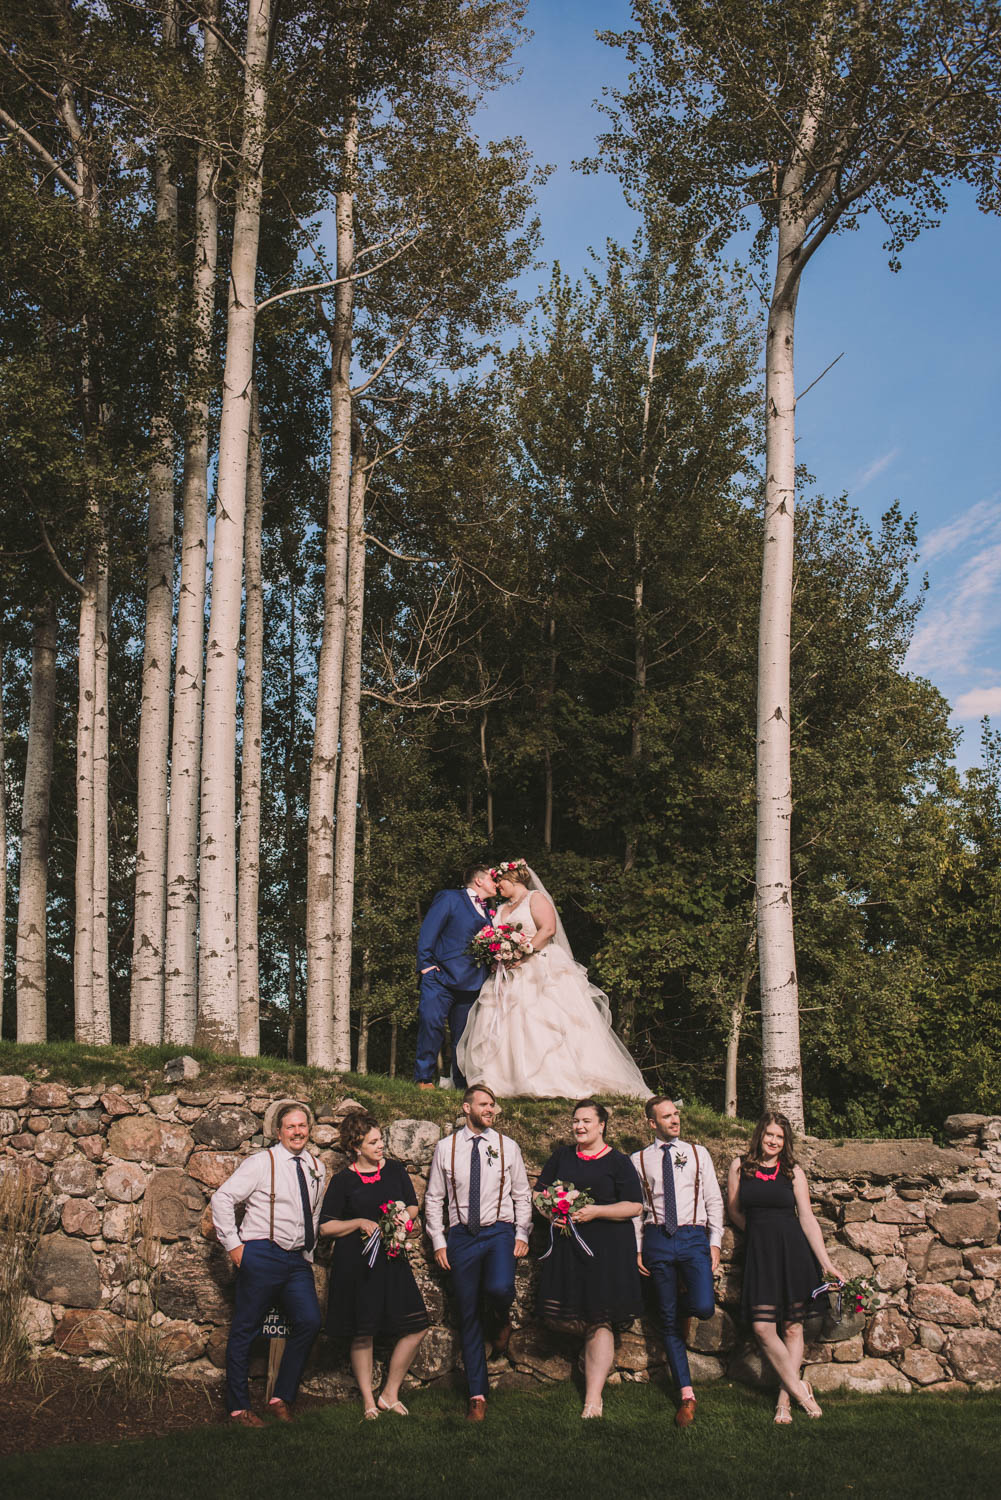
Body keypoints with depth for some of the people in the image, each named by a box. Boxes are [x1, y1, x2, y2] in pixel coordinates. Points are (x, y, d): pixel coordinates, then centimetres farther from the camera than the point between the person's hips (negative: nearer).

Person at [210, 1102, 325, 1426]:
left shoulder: (317, 1169, 13)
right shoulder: (261, 1163, -4)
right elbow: (222, 1198, -6)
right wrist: (233, 1244, -8)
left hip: (298, 1259, 5)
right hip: (262, 1255, -5)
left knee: (309, 1321, -9)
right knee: (245, 1329, 0)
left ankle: (282, 1398, 4)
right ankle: (239, 1407, 12)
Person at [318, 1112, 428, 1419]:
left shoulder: (395, 1170, 8)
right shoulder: (343, 1181, -2)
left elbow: (413, 1207, 16)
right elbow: (326, 1226, -1)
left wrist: (403, 1217, -6)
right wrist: (360, 1223, -14)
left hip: (392, 1259, 4)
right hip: (356, 1263, -3)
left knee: (416, 1328, -2)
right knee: (362, 1334, 2)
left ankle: (390, 1394, 14)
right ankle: (368, 1400, 18)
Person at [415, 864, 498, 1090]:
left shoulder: (489, 910, 23)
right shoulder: (449, 899, 4)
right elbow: (428, 932, -3)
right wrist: (426, 964, -11)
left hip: (472, 983, 6)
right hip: (442, 977, -6)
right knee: (431, 1023, -19)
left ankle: (462, 1083, 12)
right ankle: (424, 1078, -13)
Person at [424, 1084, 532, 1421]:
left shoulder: (507, 1147, 6)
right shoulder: (446, 1148, 5)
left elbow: (521, 1194, 11)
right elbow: (433, 1199, 9)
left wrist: (522, 1235, 1)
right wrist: (439, 1241, 2)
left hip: (499, 1231, -1)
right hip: (462, 1235, 1)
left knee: (499, 1287, -29)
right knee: (468, 1315, 3)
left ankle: (503, 1319, 9)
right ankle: (477, 1395, 12)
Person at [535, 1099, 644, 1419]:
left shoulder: (618, 1162, 2)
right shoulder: (561, 1156, 14)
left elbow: (635, 1206, -4)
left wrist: (595, 1211, -14)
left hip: (607, 1248, -4)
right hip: (565, 1246, 4)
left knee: (599, 1321, -5)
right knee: (562, 1317, -4)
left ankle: (593, 1397, 0)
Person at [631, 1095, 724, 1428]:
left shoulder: (697, 1154, 11)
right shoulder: (639, 1160, 9)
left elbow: (714, 1200, 9)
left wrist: (715, 1242, 1)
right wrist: (637, 1249, 2)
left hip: (694, 1236, 0)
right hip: (657, 1239, 0)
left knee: (704, 1307, -19)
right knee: (668, 1321, 1)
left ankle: (685, 1305, 19)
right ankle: (686, 1395, 8)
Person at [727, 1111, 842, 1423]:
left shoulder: (793, 1172, 4)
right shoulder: (740, 1166, 5)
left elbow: (807, 1219, 2)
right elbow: (734, 1211, 12)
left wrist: (826, 1264, -2)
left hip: (793, 1251, 0)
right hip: (759, 1253, 0)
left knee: (792, 1327, 2)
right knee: (763, 1328, -9)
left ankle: (784, 1399, 9)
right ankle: (799, 1390, 3)